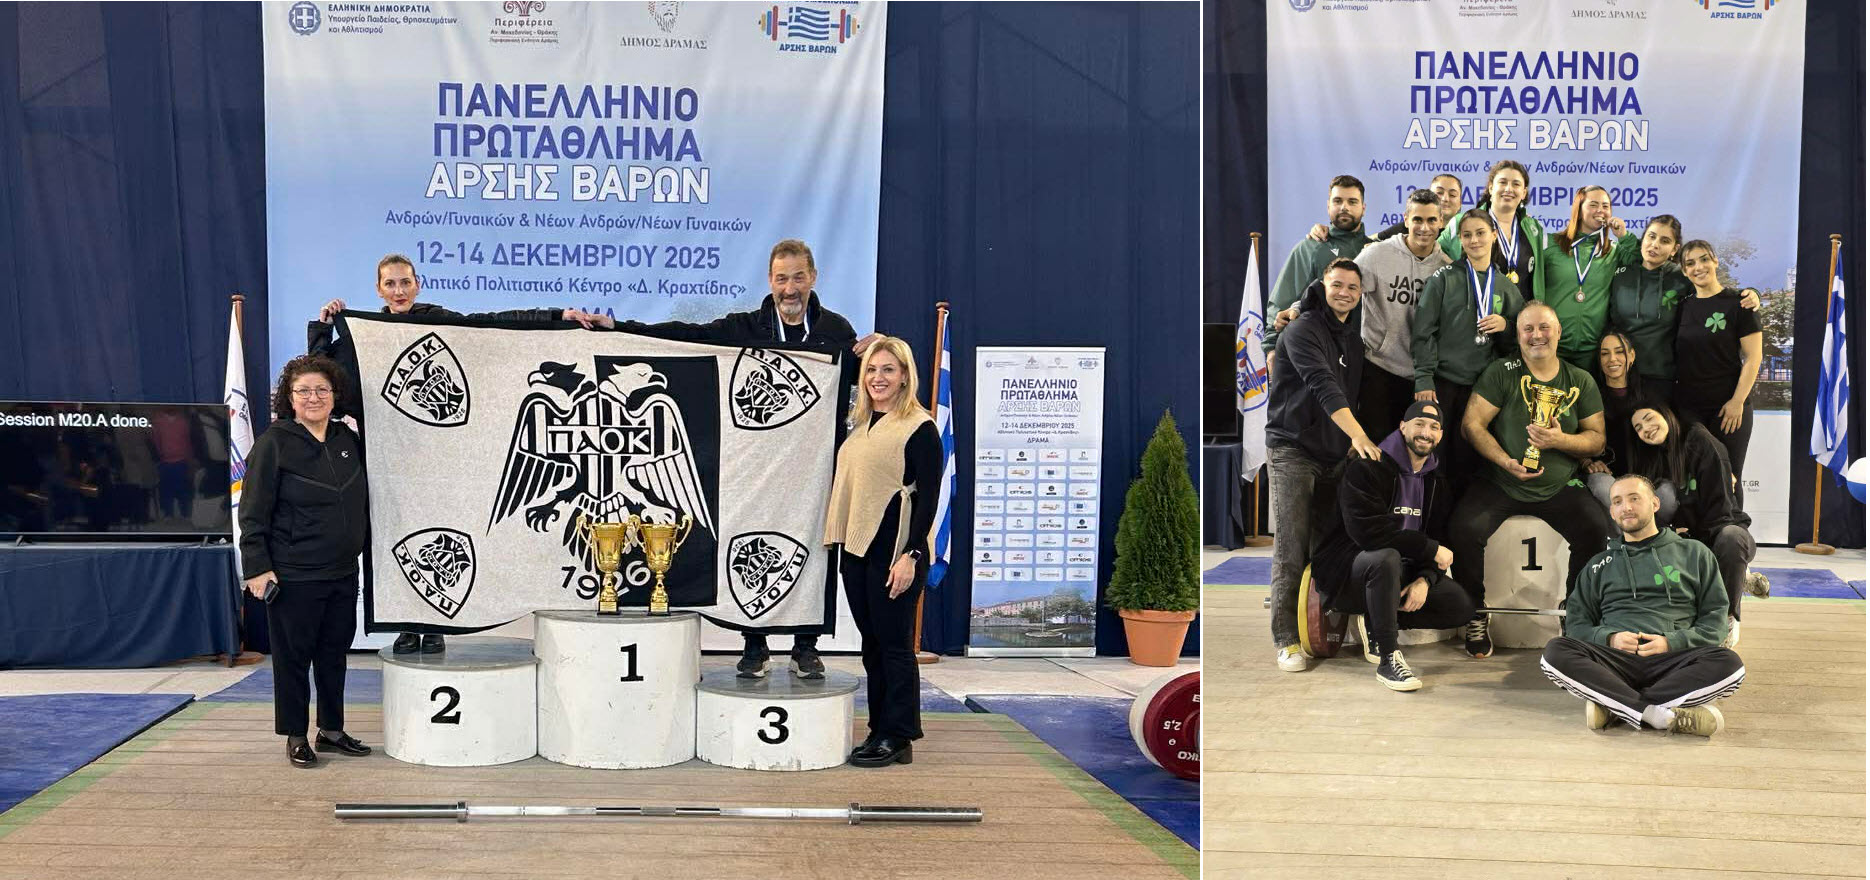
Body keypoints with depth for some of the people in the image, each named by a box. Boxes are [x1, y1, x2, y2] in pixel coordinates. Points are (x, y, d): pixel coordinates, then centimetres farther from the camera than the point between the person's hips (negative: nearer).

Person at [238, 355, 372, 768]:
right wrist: (257, 567, -15)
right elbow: (253, 513, -10)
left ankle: (332, 729, 25)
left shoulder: (347, 439, 8)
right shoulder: (274, 443, -9)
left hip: (343, 573, 6)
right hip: (294, 577, -6)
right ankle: (295, 737, 13)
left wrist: (360, 547, 20)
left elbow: (360, 503, 22)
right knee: (293, 656, 2)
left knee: (334, 653, 13)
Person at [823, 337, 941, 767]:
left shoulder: (919, 428, -8)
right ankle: (879, 729, 18)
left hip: (894, 551, -7)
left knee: (894, 644, -3)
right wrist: (841, 540, 12)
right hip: (856, 549, 8)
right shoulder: (861, 424, 14)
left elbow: (928, 497, -13)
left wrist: (911, 555, -18)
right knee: (872, 645, 11)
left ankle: (897, 739, 4)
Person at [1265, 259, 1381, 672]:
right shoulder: (1303, 329, -10)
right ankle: (1287, 640, -7)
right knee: (1291, 549, -9)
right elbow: (1323, 385, -24)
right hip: (1293, 449, -7)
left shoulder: (1354, 340, 15)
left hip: (1334, 453, 7)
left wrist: (1354, 443, 12)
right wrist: (1358, 434, -35)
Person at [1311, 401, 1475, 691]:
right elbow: (1367, 530, -28)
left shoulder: (1438, 480, 8)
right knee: (1386, 557, -40)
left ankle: (1375, 623, 3)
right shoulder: (1367, 468, -16)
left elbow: (1440, 536, 5)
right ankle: (1388, 660, -31)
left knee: (1462, 606, -8)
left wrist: (1425, 580, -16)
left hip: (1402, 571, 7)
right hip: (1348, 571, -7)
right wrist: (1431, 549, -23)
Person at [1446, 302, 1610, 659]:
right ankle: (1476, 617, -7)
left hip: (1559, 487, 2)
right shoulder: (1502, 372, 1)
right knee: (1466, 530, -29)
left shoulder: (1581, 381, 8)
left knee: (1598, 529, -25)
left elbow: (1597, 439, 7)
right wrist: (1506, 462, -17)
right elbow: (1472, 424, -4)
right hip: (1500, 484, -2)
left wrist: (1560, 441, -14)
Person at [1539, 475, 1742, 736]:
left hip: (1671, 659, 0)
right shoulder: (1600, 565, 27)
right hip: (1615, 658, 1)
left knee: (1729, 664, -33)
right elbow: (1576, 622, 19)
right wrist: (1609, 638, -3)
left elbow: (1716, 617, 13)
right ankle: (1663, 714, -39)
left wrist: (1671, 643, -5)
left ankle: (1612, 706, -34)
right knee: (1556, 651, -31)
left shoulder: (1694, 553, 21)